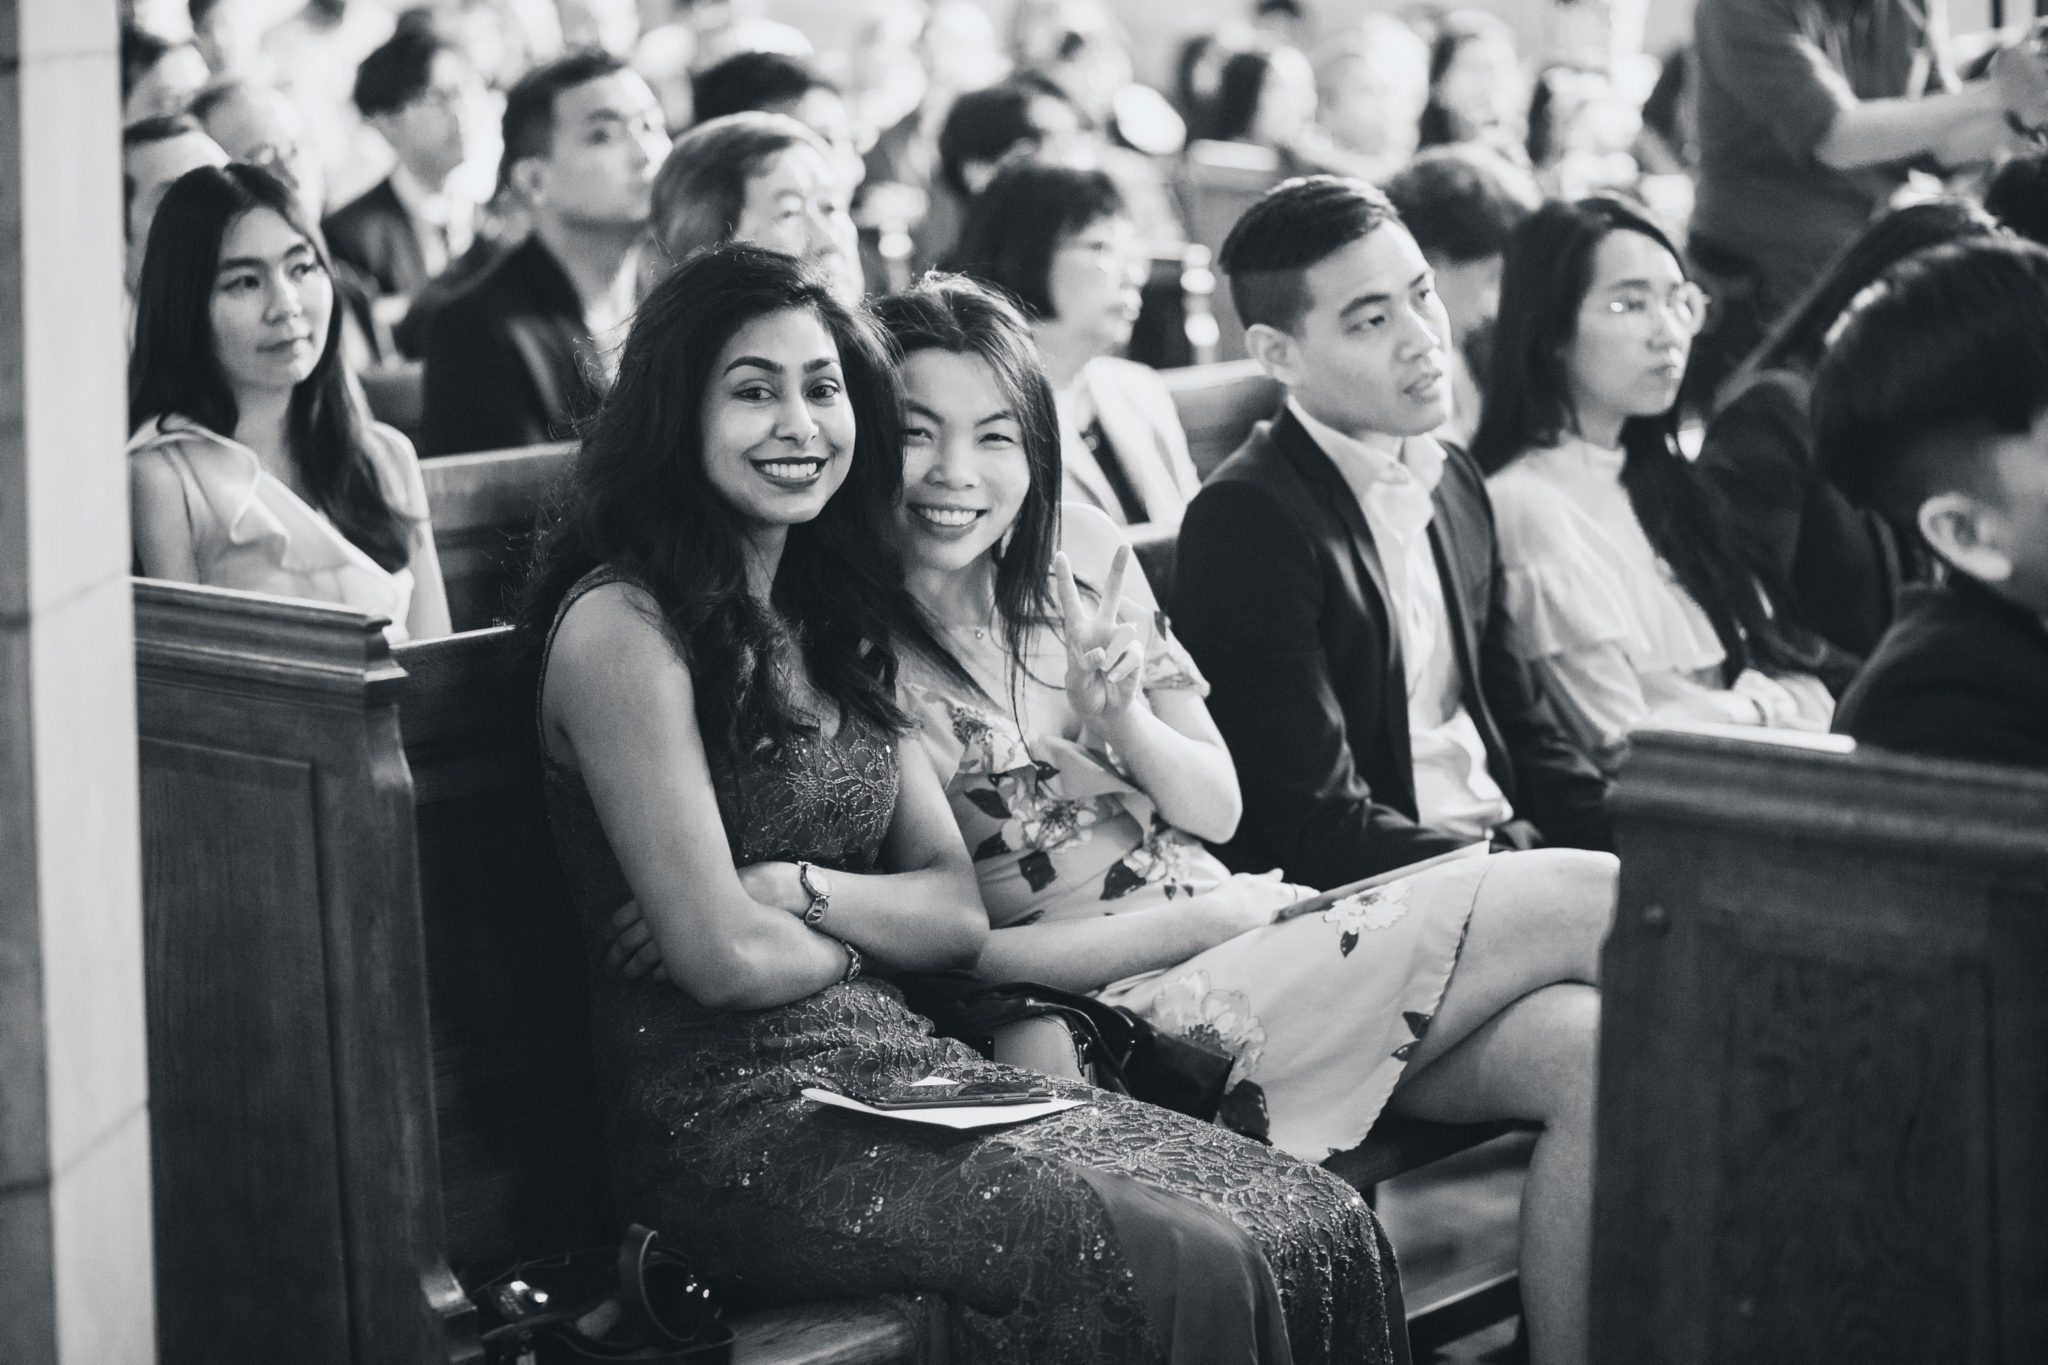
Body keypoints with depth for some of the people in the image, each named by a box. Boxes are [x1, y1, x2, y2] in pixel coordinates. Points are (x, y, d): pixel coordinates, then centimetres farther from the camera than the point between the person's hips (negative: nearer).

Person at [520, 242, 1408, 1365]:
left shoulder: (828, 617, 18)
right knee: (1179, 1266, -27)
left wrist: (801, 889, -8)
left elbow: (960, 912, 11)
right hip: (733, 1118, -8)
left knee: (1323, 1227, -12)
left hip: (906, 1066, 8)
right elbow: (724, 958, -16)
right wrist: (869, 932, 4)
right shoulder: (624, 625, -9)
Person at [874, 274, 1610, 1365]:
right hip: (1131, 1018, -6)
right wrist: (1208, 917, -11)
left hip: (1234, 932, 6)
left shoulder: (1080, 552, 9)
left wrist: (1131, 728, -11)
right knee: (1595, 899, -15)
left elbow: (1217, 808, 11)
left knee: (1584, 1043, -19)